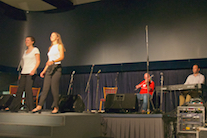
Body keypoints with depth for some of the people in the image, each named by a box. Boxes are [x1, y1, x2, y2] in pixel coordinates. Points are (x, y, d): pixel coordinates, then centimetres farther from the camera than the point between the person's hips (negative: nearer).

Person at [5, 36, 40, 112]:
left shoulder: (35, 50, 1)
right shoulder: (25, 51, 21)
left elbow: (38, 61, -6)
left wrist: (34, 69, -21)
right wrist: (21, 74, 19)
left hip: (31, 72, -6)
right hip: (24, 72, 7)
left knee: (28, 88, -13)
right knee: (20, 89, 4)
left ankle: (30, 107, -5)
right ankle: (13, 107, 7)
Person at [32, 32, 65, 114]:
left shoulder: (59, 46, 4)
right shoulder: (50, 48, 24)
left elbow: (62, 57, -10)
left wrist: (53, 61, -26)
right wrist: (44, 71, 18)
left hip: (56, 68, -6)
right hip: (49, 68, 6)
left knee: (54, 88, -8)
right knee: (45, 88, -2)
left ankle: (56, 107, 0)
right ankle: (39, 106, -6)